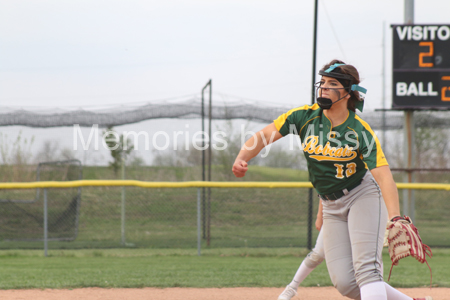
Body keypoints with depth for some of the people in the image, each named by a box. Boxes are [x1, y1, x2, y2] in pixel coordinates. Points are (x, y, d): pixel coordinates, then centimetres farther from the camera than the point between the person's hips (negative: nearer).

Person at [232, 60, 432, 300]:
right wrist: (242, 159, -31)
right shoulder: (306, 116, -8)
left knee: (366, 269, -21)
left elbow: (384, 176, -30)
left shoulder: (361, 131, -20)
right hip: (331, 206, 5)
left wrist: (395, 219, -44)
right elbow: (265, 135, -10)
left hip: (363, 195, -5)